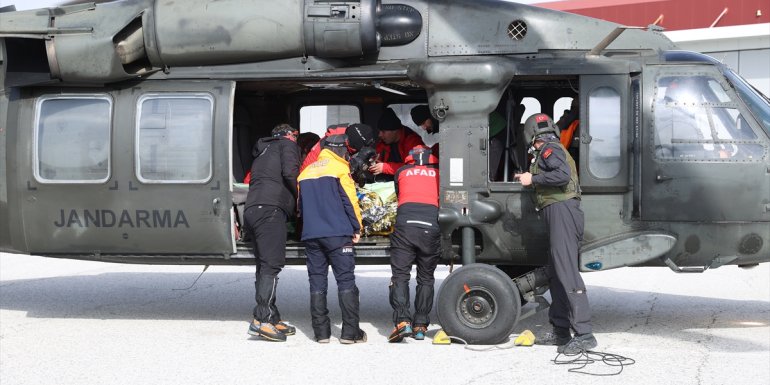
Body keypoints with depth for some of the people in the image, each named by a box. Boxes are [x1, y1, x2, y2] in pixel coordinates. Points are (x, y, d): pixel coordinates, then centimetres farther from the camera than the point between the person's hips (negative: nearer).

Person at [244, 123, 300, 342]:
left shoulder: (263, 150, 34)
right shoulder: (287, 144, 10)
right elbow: (290, 173, -7)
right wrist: (298, 198, 6)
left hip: (251, 209, 8)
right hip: (271, 209, -8)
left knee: (264, 267, 9)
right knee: (272, 265, -14)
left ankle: (273, 319, 9)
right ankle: (261, 320, -22)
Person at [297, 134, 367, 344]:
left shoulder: (306, 172, 17)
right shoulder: (339, 168, -2)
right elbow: (350, 201, -7)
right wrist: (356, 228, 2)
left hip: (310, 234, 5)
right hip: (337, 233, -5)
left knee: (317, 282, 7)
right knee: (346, 280, -2)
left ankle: (321, 332, 6)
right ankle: (350, 332, -4)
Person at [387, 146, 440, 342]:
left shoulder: (402, 172, 21)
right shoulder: (439, 172, 21)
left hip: (405, 224, -1)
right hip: (431, 226, 1)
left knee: (400, 276, 2)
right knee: (426, 278, 12)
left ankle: (402, 320, -14)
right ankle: (420, 325, 9)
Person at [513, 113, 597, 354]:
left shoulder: (548, 150, -5)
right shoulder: (557, 150, 26)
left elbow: (563, 175, -21)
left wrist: (533, 179, -12)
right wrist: (528, 178, 33)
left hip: (561, 210, -11)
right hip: (561, 211, 11)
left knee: (567, 272, -16)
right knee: (555, 273, 14)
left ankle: (584, 335, -21)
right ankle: (561, 332, 18)